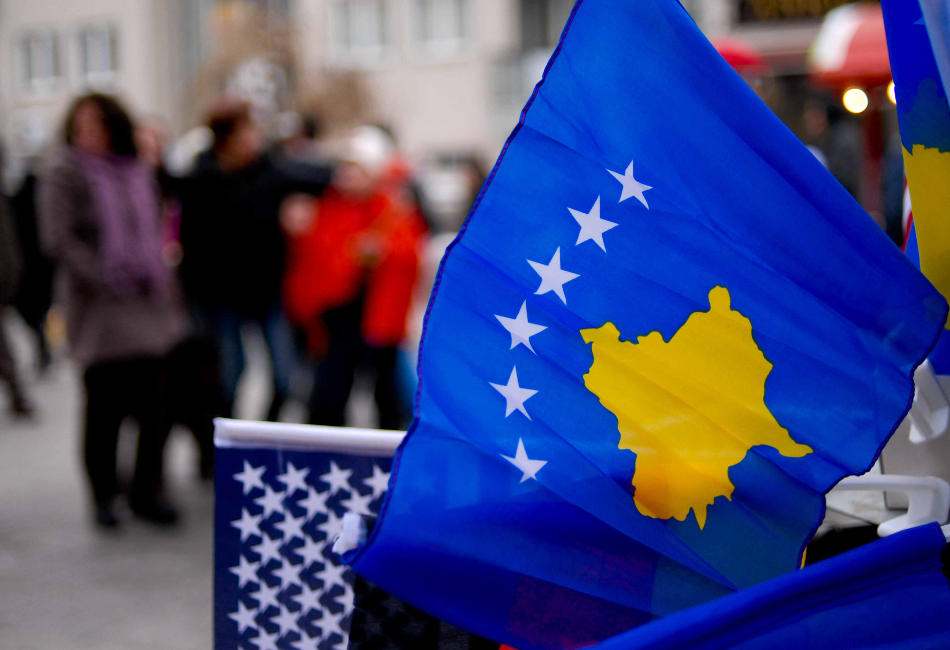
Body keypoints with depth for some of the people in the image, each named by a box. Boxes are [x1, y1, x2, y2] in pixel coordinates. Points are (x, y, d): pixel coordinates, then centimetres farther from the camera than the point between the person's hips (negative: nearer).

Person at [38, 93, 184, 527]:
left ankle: (146, 492, 13)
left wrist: (161, 276, 12)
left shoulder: (137, 173, 15)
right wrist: (104, 278, -18)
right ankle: (102, 498, 13)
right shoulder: (64, 174, -2)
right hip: (97, 308, -5)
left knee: (152, 402, 1)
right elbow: (58, 239, -10)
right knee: (104, 405, -1)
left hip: (147, 304, 5)